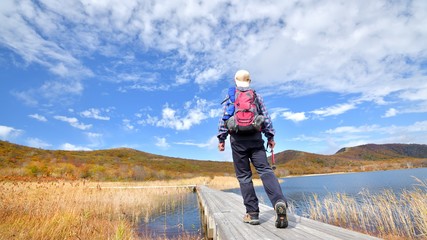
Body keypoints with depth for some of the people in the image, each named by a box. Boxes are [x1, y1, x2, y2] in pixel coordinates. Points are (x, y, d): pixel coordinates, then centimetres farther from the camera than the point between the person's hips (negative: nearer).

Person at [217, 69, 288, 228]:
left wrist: (221, 139, 5)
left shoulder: (230, 97, 8)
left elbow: (224, 119, 2)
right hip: (255, 138, 2)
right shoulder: (257, 96, 14)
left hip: (237, 139, -1)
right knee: (265, 170, -4)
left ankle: (252, 213, 4)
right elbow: (266, 117, 9)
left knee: (243, 175, 3)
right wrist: (270, 136, 11)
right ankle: (279, 202, -27)